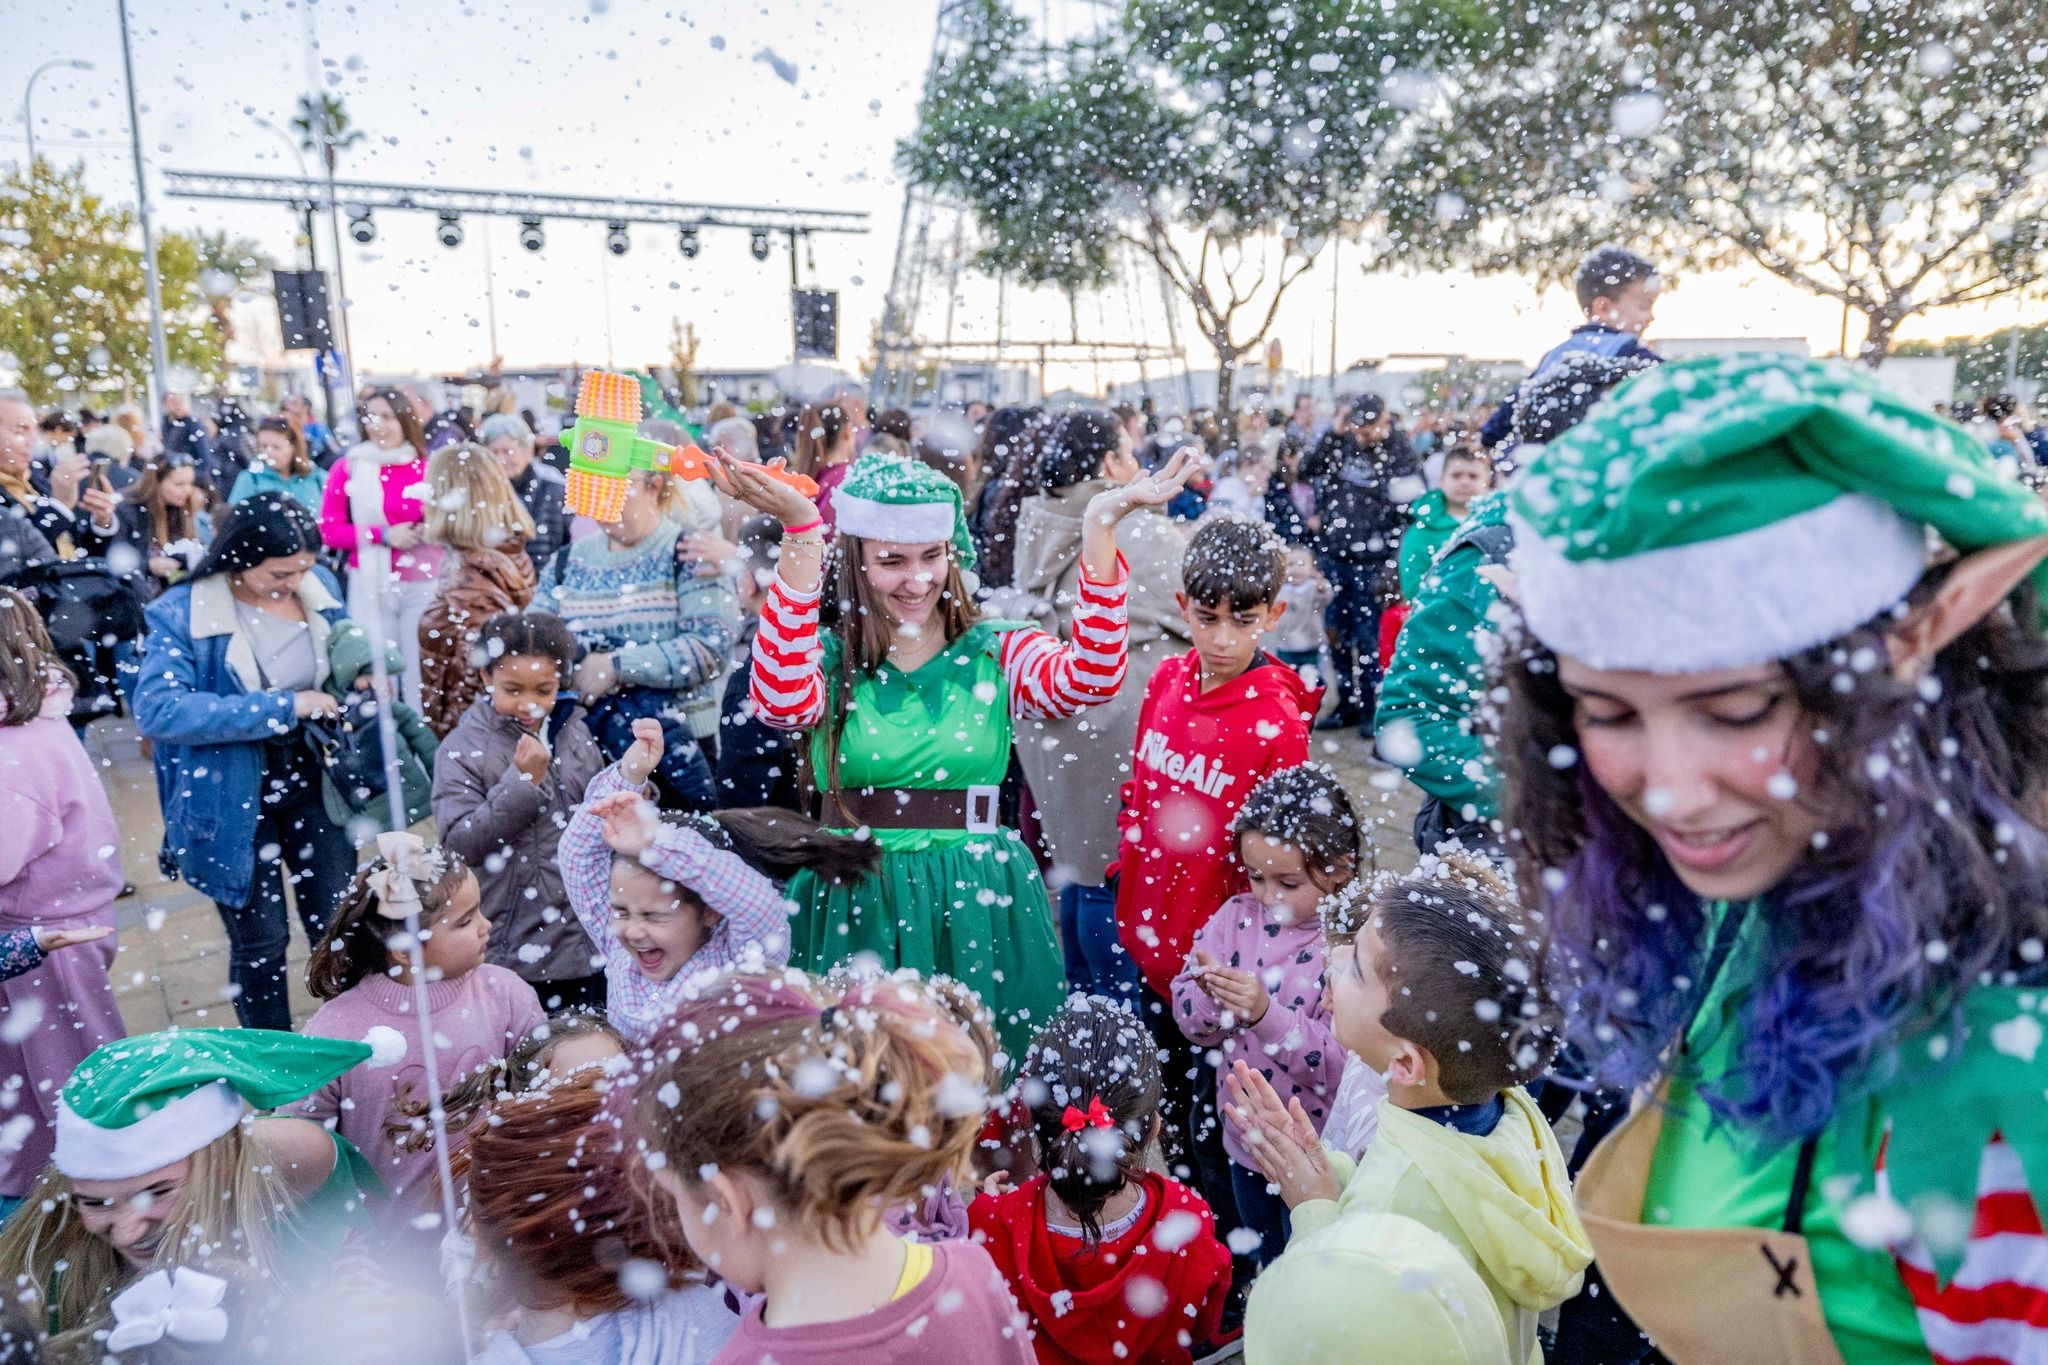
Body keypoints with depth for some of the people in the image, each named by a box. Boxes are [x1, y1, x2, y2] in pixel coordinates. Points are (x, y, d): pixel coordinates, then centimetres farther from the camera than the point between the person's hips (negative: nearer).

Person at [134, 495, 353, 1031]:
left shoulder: (318, 586, -3)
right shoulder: (182, 612, -17)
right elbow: (157, 709, -28)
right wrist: (282, 706, -29)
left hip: (314, 785, 3)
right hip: (233, 801, -3)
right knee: (259, 944, 12)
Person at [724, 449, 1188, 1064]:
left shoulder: (998, 654, 0)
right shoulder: (830, 659, 1)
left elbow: (1089, 679, -20)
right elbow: (783, 700, -23)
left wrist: (1100, 525, -28)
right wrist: (800, 529, -28)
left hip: (977, 907, 0)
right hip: (853, 908, 0)